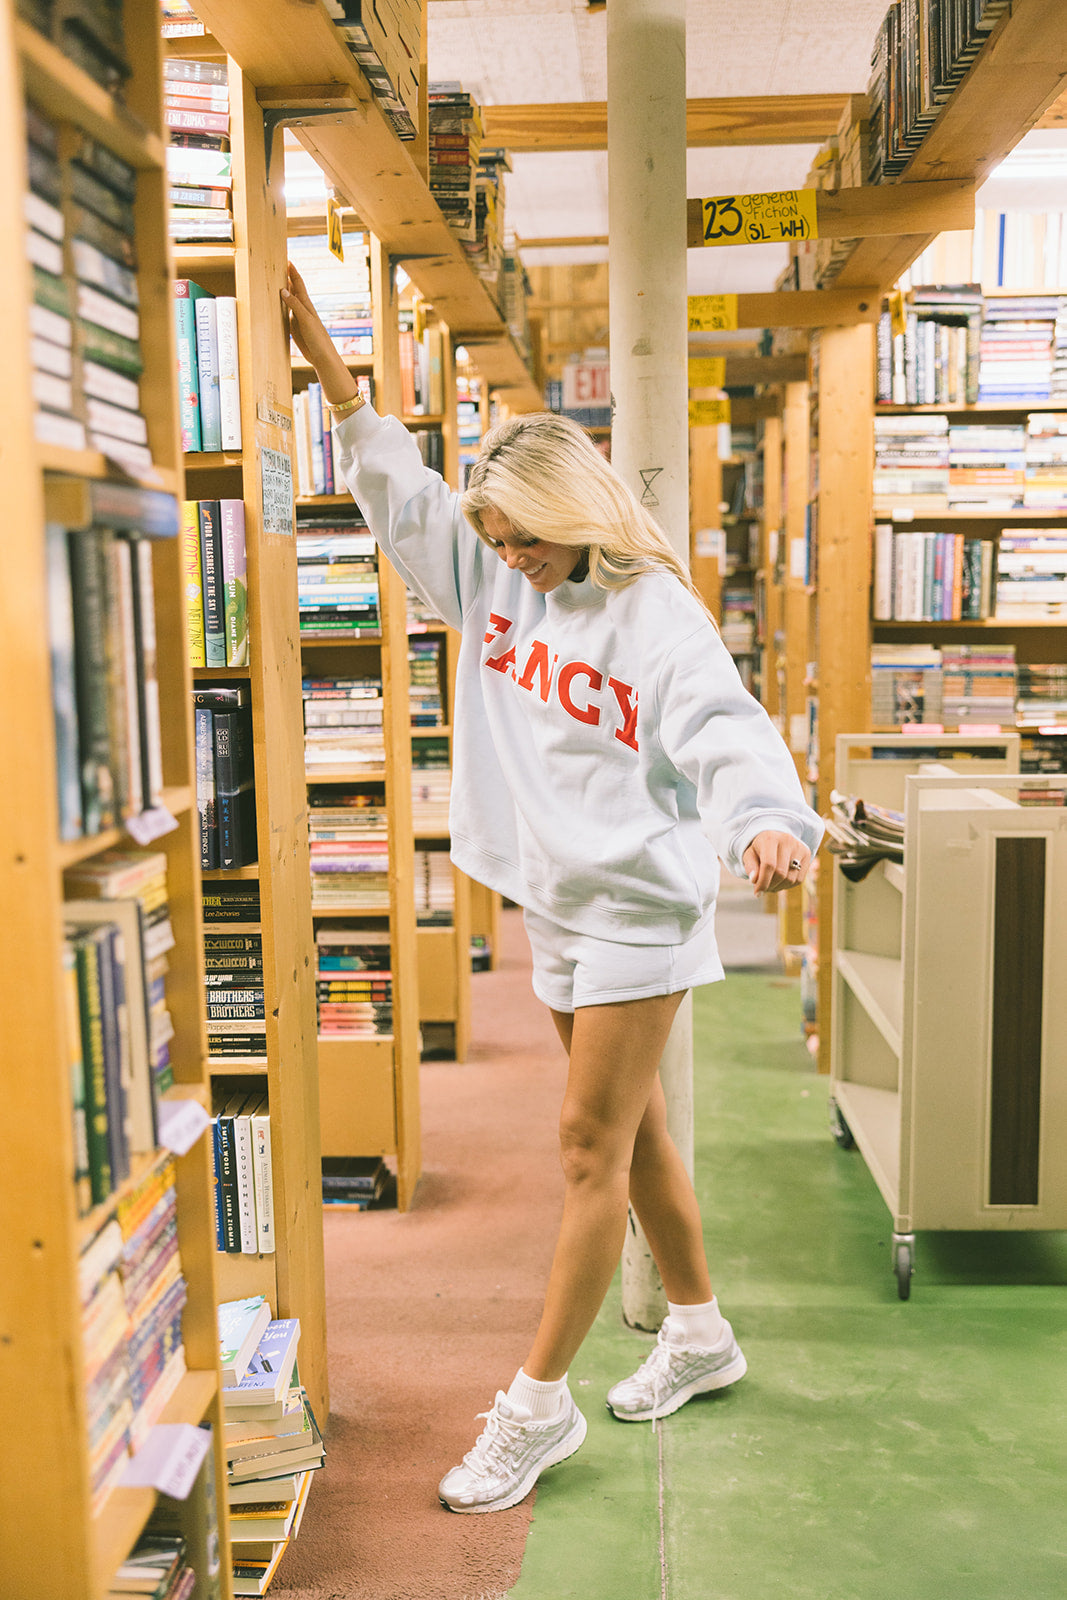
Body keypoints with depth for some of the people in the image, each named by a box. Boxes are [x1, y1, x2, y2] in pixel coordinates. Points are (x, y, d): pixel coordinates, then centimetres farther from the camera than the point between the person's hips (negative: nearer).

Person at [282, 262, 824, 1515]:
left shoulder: (651, 609, -14)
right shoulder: (491, 582, 6)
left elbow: (725, 727, -25)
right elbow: (402, 494, 11)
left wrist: (770, 820, -45)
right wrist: (327, 367, 5)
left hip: (639, 905, -7)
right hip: (551, 900, 8)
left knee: (593, 1149, -1)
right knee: (632, 1133, 18)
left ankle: (537, 1402, 11)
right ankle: (700, 1335, 36)